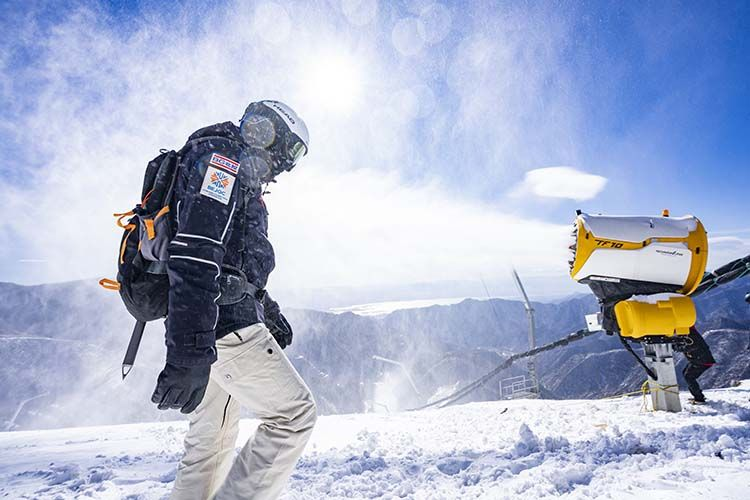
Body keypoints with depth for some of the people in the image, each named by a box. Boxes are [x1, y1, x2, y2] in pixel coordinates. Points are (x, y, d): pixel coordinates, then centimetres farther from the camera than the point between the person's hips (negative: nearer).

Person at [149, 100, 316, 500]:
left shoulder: (238, 177, 25)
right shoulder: (222, 156, -8)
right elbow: (194, 256, -24)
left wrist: (270, 314, 32)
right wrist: (191, 351, -30)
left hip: (208, 328, 10)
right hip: (226, 324, -10)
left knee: (213, 436, 18)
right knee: (294, 415, -3)